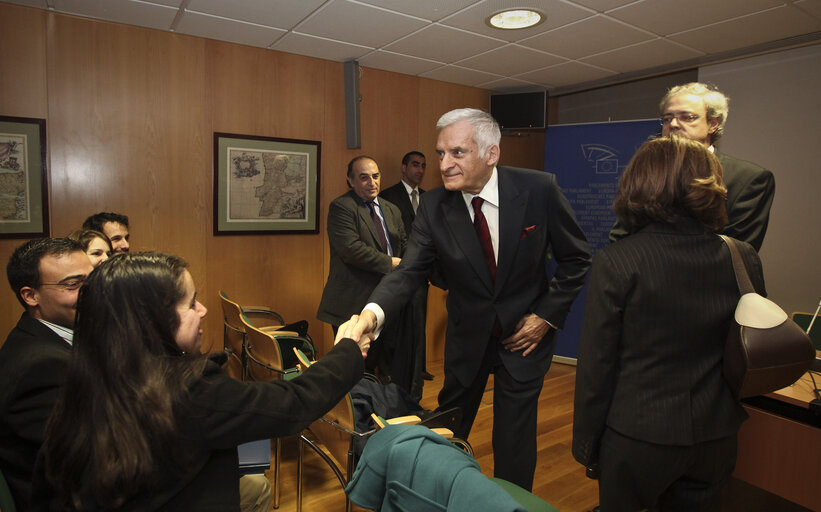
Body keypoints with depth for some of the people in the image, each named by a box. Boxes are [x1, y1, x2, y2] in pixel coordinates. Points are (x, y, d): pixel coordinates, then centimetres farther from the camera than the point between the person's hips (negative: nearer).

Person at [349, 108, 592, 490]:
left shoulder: (539, 189, -18)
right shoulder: (434, 206, -14)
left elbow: (576, 258, -6)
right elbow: (410, 269, -20)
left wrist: (546, 315, -11)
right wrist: (373, 311, -39)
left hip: (524, 333, -2)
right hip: (467, 336, 2)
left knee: (514, 443, 8)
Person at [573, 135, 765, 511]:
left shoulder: (615, 263, -20)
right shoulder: (744, 259, -6)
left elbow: (596, 366, -15)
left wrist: (586, 444, -2)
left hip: (636, 440, -4)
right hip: (715, 438, 4)